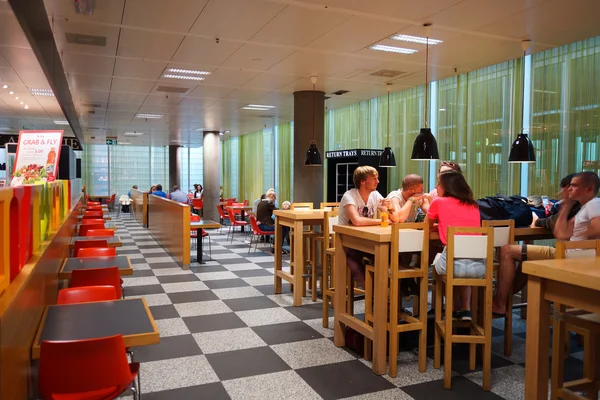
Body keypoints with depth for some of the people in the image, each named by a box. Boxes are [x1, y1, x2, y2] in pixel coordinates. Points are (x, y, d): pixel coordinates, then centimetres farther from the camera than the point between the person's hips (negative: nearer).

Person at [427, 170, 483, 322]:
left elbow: (427, 225, 25)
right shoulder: (473, 204, 18)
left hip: (453, 264, -4)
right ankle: (466, 309, 27)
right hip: (479, 265, 4)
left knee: (438, 259, 32)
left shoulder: (439, 202, 6)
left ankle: (455, 308, 40)